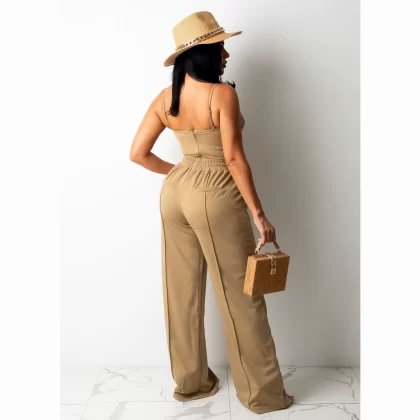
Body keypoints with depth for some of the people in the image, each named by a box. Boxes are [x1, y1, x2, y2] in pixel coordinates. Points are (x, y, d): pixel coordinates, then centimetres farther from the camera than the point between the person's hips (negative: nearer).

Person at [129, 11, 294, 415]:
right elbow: (234, 159, -18)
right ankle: (262, 393, 20)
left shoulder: (164, 98, 4)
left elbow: (138, 153, 4)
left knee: (182, 290, 15)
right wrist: (259, 213, -13)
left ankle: (189, 382, 31)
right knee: (240, 295, 5)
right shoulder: (222, 93, -15)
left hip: (175, 193, 7)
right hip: (215, 197, -7)